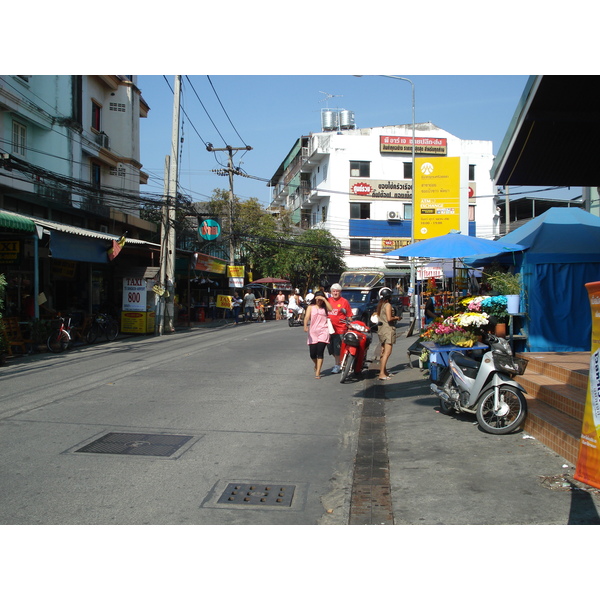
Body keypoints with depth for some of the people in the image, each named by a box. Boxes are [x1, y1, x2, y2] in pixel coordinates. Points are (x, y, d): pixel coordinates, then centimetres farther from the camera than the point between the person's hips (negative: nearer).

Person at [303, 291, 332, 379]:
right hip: (313, 332, 1)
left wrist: (324, 299, -10)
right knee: (312, 354, 0)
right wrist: (305, 326, -24)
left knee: (320, 353, -10)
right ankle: (316, 365, 33)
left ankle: (317, 373, -8)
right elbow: (307, 317, -6)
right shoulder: (311, 307, 9)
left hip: (323, 332, -1)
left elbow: (331, 309, -11)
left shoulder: (324, 307, 11)